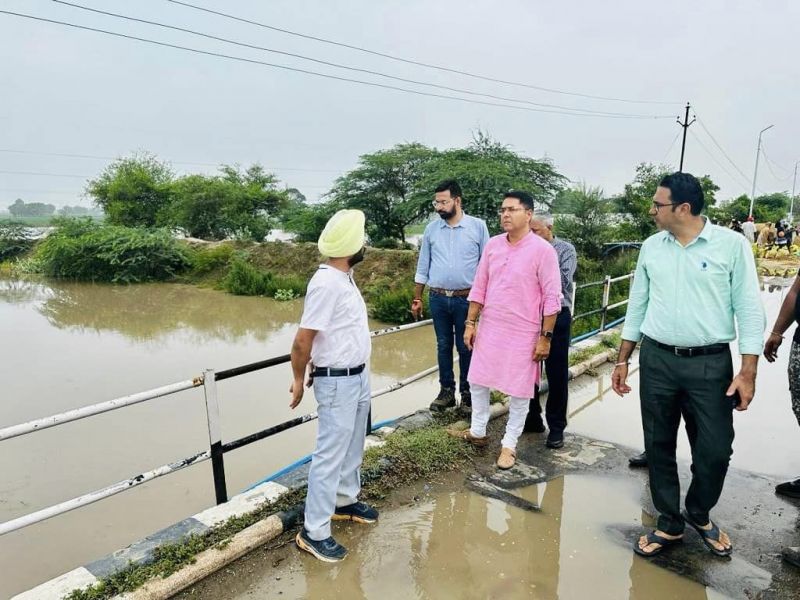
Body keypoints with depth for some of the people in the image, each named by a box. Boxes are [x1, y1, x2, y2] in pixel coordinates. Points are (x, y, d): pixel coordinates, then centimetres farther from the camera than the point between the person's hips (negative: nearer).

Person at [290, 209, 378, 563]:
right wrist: (299, 381, -8)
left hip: (359, 377, 9)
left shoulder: (344, 277, 6)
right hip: (337, 383, -9)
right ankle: (313, 533, 13)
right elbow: (302, 341, -22)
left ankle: (345, 502, 41)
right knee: (330, 455, 0)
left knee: (352, 448, 22)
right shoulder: (326, 283, -24)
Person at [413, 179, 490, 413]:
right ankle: (446, 391, 24)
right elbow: (423, 266, 9)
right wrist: (417, 298, 8)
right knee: (443, 346, 11)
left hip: (466, 299, -3)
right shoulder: (431, 229, 4)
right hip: (438, 299, 3)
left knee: (466, 347, 7)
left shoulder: (478, 227, -4)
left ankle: (467, 393, 20)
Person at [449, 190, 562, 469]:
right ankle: (477, 432, 35)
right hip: (489, 328, 5)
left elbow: (552, 297, -12)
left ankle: (509, 444, 25)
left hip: (522, 333, -5)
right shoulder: (492, 245, 3)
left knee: (519, 391, 7)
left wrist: (545, 337, -13)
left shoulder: (543, 250, -13)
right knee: (477, 381, 15)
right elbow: (479, 287, 7)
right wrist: (470, 323, 5)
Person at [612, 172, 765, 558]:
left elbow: (749, 309, -5)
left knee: (715, 450, 4)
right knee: (658, 446, 9)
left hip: (711, 363, -3)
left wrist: (748, 372, -10)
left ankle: (699, 516, 33)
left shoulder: (731, 245, -6)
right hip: (656, 360, 3)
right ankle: (670, 523, 28)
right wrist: (622, 360, 10)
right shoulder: (651, 247, 5)